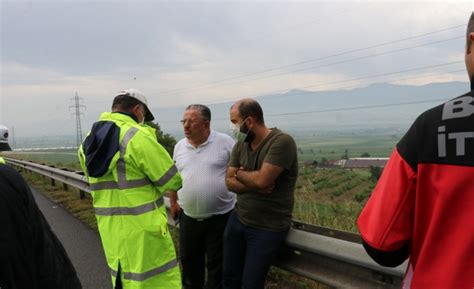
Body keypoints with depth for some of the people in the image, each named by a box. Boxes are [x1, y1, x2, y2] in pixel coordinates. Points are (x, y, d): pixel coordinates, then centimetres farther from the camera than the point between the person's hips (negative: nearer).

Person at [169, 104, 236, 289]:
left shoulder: (225, 142, -11)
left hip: (220, 216, -4)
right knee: (189, 260, 20)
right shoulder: (179, 146, 4)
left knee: (216, 264, 9)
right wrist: (173, 202, 16)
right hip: (188, 217, 5)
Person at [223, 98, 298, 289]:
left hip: (268, 228, -6)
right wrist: (254, 185, -19)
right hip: (237, 219, 6)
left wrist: (240, 174, -7)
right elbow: (229, 182, -1)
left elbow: (262, 179, -27)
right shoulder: (240, 145, 3)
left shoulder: (282, 142, -18)